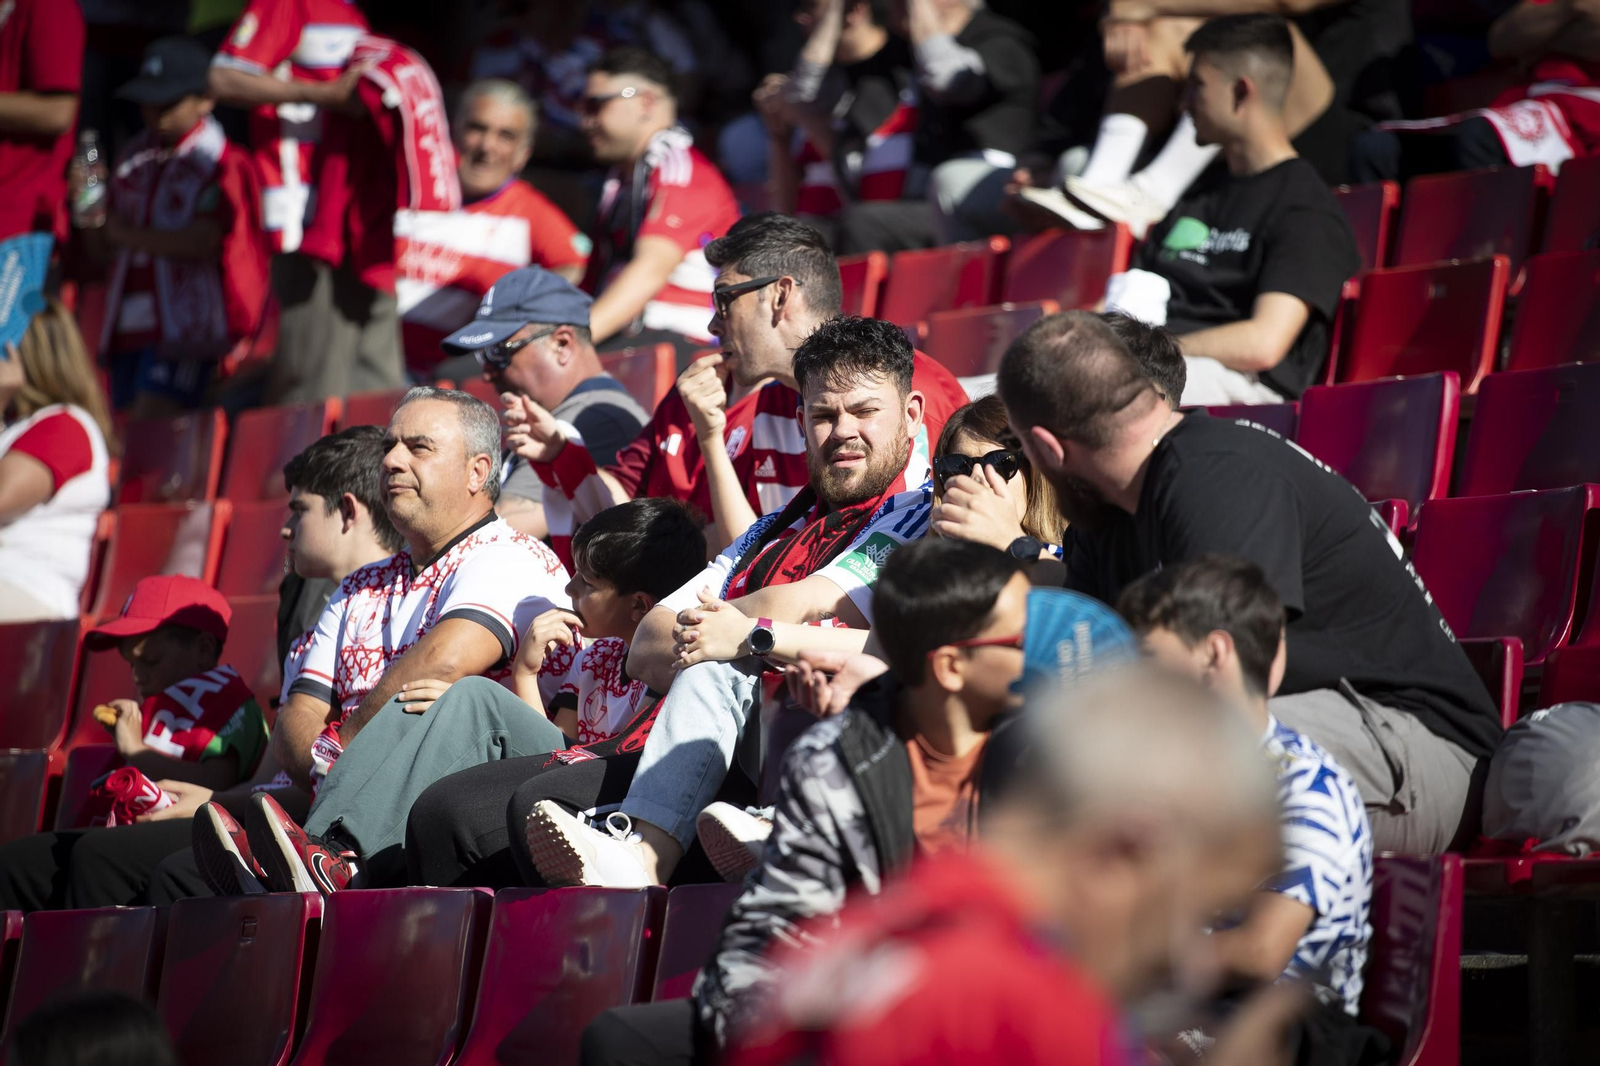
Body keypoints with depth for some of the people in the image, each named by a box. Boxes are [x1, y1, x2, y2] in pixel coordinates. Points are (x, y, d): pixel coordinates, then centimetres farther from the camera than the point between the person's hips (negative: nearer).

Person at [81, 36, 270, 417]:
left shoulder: (223, 164, -6)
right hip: (129, 326, 8)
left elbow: (204, 242, -18)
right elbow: (102, 249, 21)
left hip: (184, 327, -8)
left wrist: (130, 236, -6)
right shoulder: (133, 159, 17)